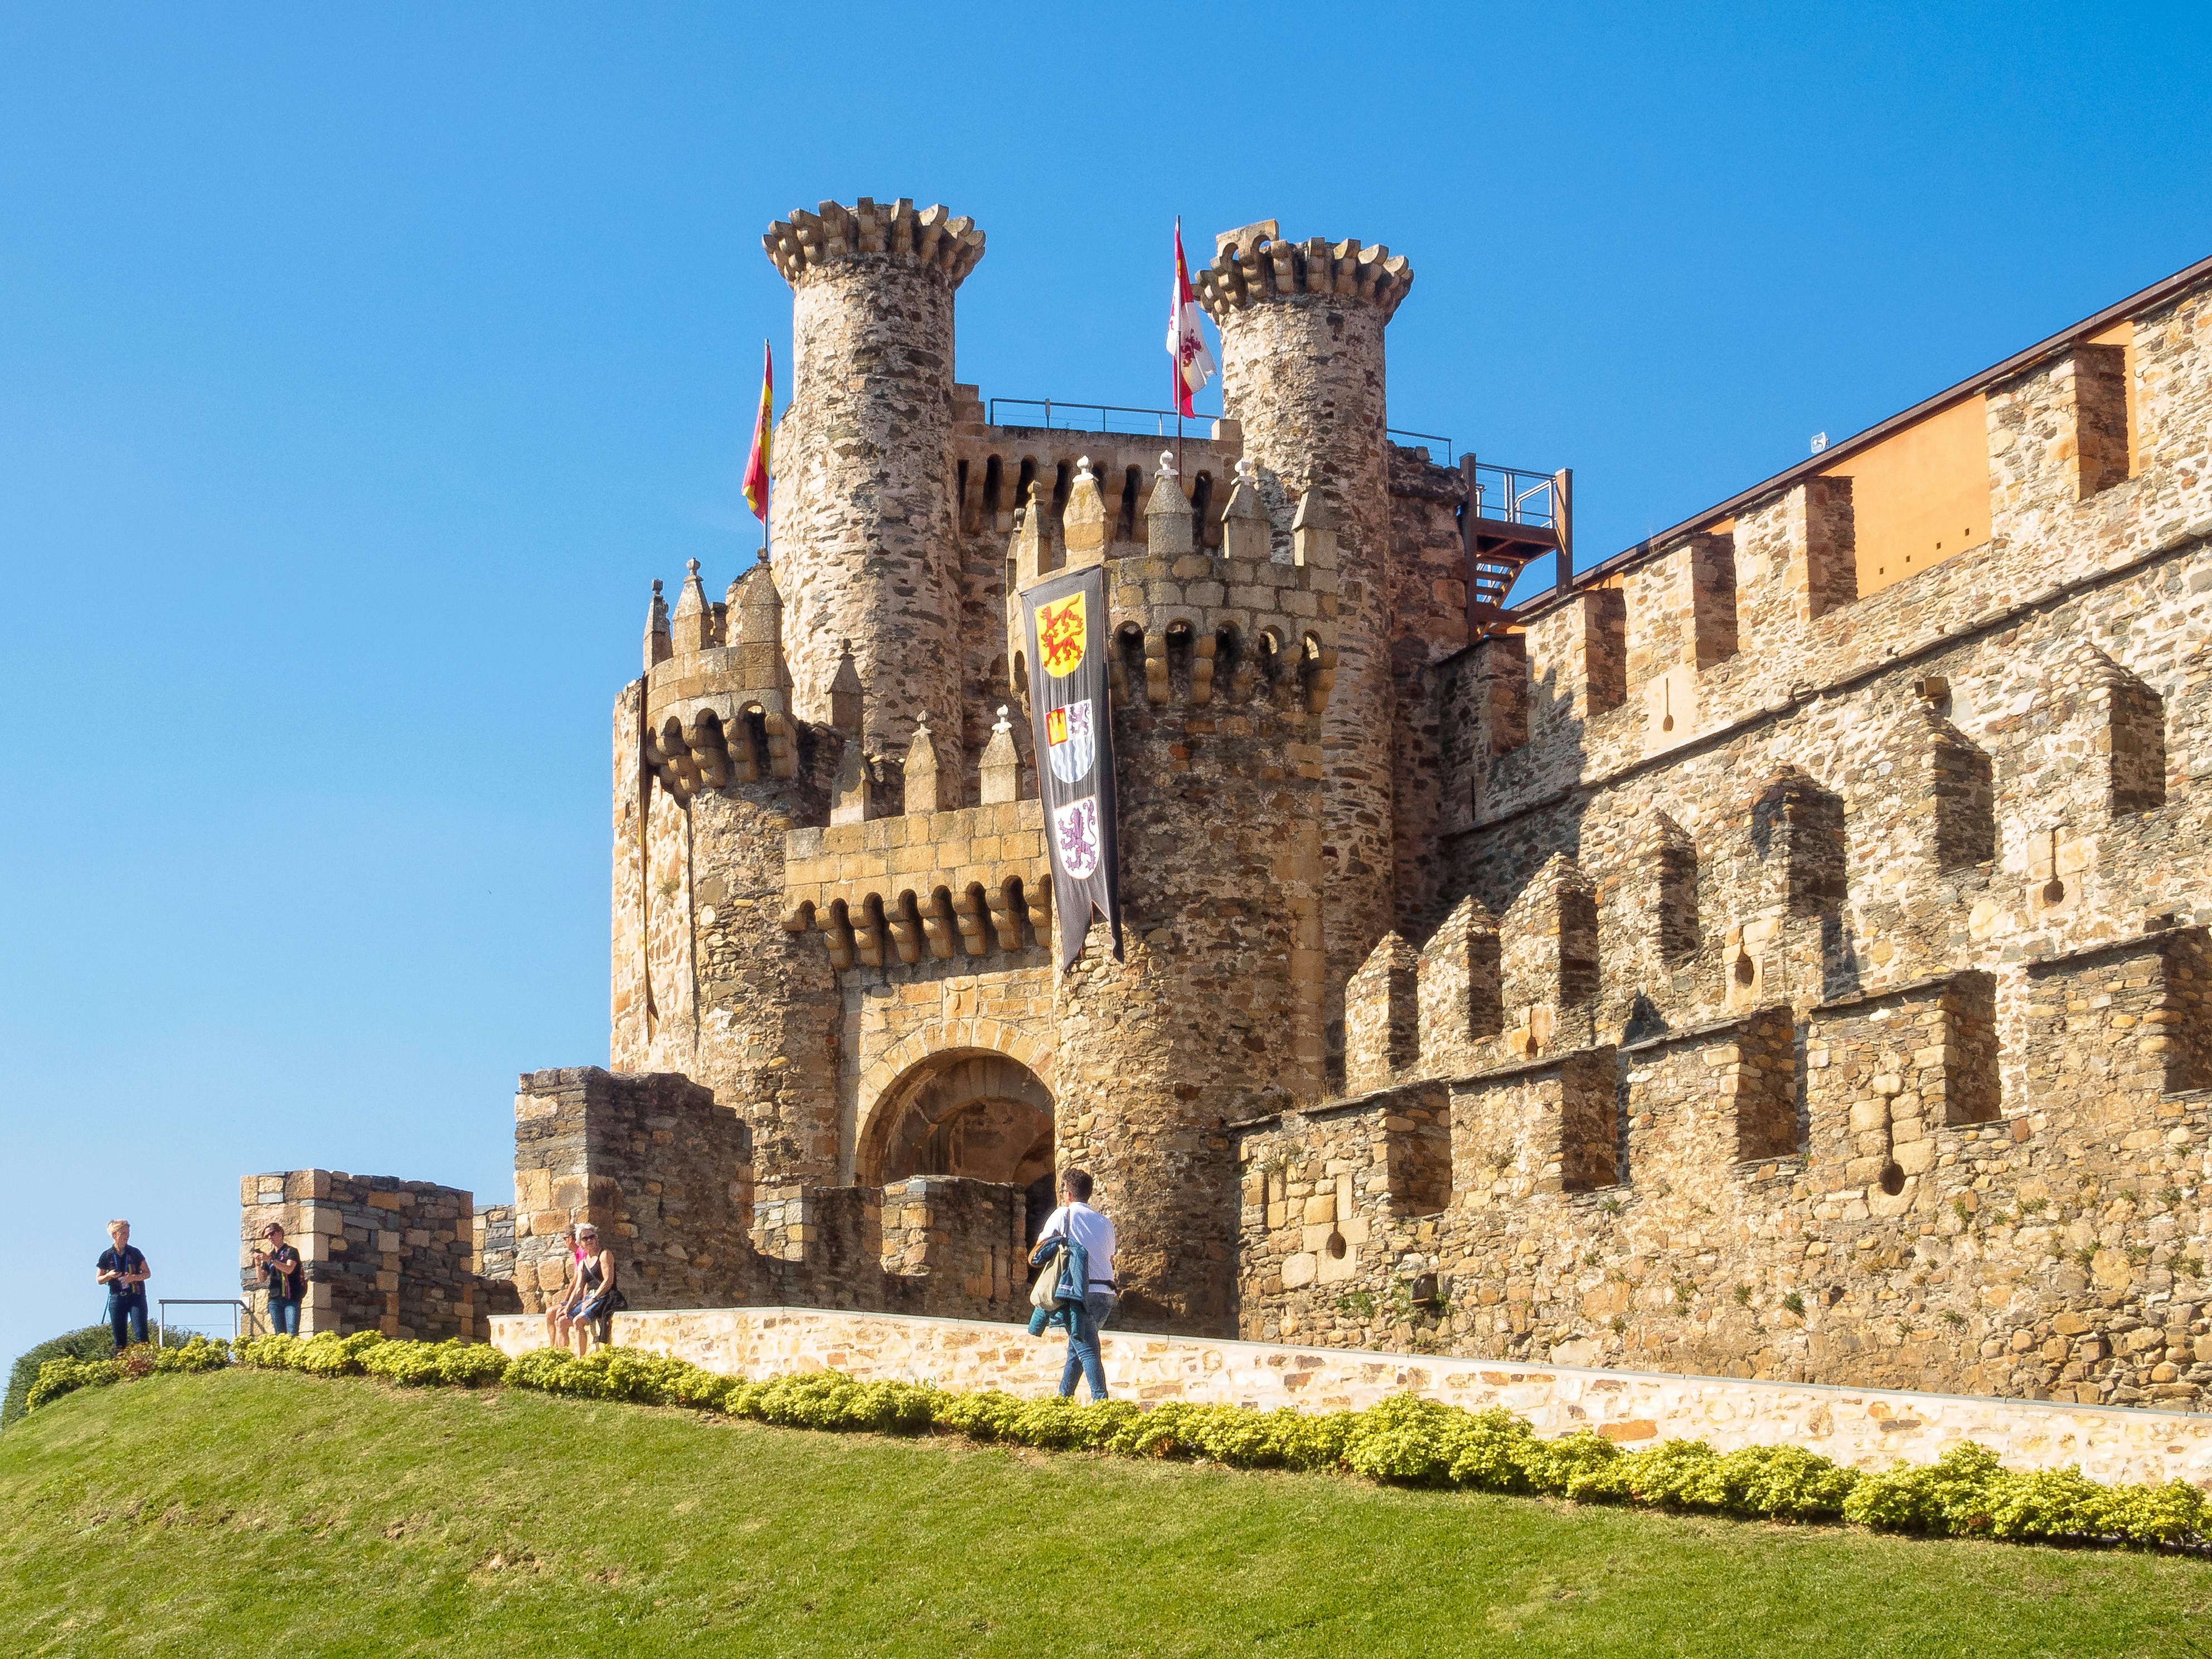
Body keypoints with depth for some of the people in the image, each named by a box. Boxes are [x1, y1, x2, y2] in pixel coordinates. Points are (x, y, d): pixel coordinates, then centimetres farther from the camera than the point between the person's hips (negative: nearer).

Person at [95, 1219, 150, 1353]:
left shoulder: (135, 1253, 2)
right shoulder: (107, 1256, 3)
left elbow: (148, 1273, 5)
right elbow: (99, 1280, 9)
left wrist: (134, 1277, -14)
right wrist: (109, 1276, -13)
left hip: (136, 1297, -1)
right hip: (117, 1298, 1)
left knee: (141, 1335, -11)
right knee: (119, 1338, 2)